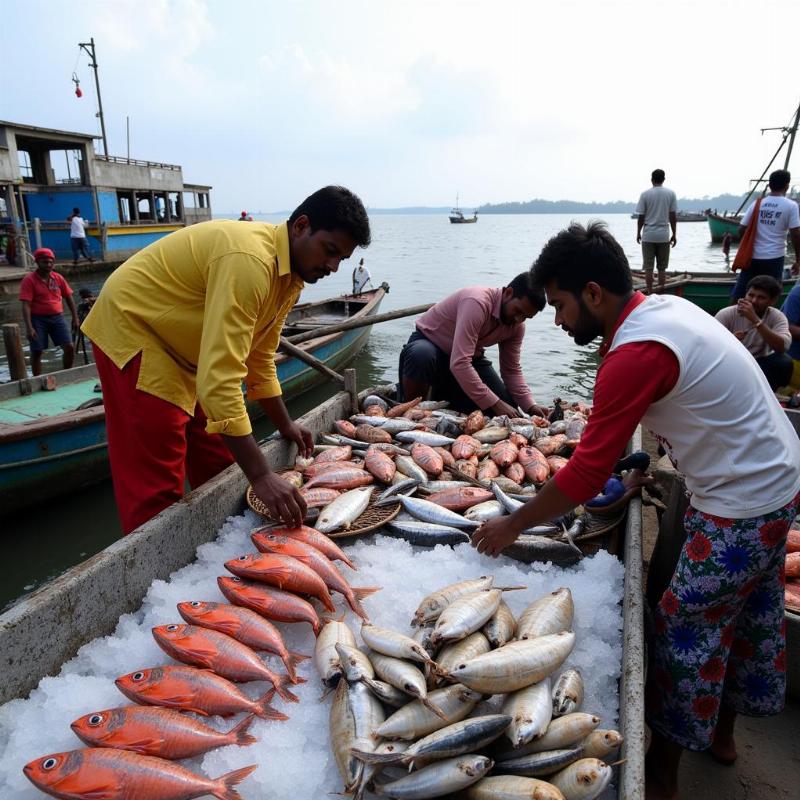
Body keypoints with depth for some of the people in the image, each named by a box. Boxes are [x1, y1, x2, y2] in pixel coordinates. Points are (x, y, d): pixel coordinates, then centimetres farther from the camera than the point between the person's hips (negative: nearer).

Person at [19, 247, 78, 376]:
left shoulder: (58, 278, 4)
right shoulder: (29, 280, -9)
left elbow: (69, 298, 11)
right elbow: (26, 305, -14)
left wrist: (75, 318, 6)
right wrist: (29, 327, -22)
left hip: (57, 317, 4)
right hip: (38, 319, -3)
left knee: (69, 347, -1)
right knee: (36, 352, 2)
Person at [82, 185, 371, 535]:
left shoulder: (290, 275, -1)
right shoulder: (250, 260, -33)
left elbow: (260, 357, 10)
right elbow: (220, 378, -38)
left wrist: (285, 425, 13)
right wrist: (261, 476, -37)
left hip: (186, 348, 9)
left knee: (218, 469, 12)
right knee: (156, 490, -8)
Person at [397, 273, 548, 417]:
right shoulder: (477, 302, -33)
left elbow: (511, 371, -1)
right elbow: (459, 363, -41)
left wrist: (531, 406, -17)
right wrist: (496, 404, -40)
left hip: (468, 357, 7)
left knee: (507, 405, -7)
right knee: (422, 355, -43)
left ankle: (442, 393, 16)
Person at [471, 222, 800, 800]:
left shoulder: (636, 354, -28)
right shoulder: (666, 305, 0)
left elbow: (586, 475, -26)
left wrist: (512, 526, -15)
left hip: (740, 507, -9)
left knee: (685, 635, 5)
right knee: (752, 617, 23)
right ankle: (722, 733, 45)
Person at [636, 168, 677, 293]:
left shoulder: (645, 194, -3)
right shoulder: (670, 194, 1)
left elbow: (641, 217, -2)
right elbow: (673, 216, 1)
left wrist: (638, 233, 10)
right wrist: (674, 235, 8)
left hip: (648, 236, -1)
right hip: (664, 236, 1)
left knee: (648, 267, 3)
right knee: (662, 268, 8)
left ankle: (650, 294, 4)